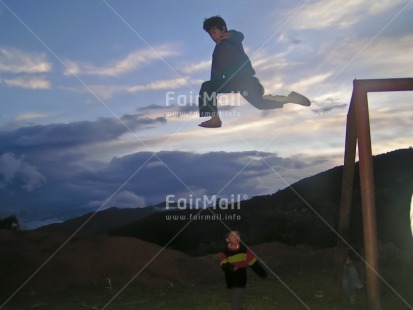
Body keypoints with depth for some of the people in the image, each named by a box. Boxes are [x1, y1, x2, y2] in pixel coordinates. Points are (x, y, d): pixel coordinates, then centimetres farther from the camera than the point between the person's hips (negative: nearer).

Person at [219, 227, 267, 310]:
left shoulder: (244, 250, -6)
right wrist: (231, 267, -46)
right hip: (231, 283, 2)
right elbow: (224, 265, -24)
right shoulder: (224, 253, -8)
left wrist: (263, 274, 7)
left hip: (240, 282, -2)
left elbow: (254, 263, 2)